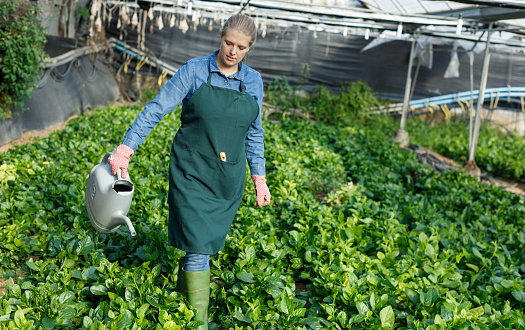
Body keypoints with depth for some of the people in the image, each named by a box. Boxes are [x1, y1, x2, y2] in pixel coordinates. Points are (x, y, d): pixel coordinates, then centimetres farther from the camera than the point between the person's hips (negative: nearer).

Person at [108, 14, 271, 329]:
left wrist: (260, 178, 10)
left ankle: (182, 300, 33)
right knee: (198, 246, -8)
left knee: (206, 244, 12)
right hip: (192, 173, -3)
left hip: (228, 178, 4)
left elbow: (254, 134, 11)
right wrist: (125, 149, -18)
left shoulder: (253, 81, 4)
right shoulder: (195, 71, -6)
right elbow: (157, 109, -10)